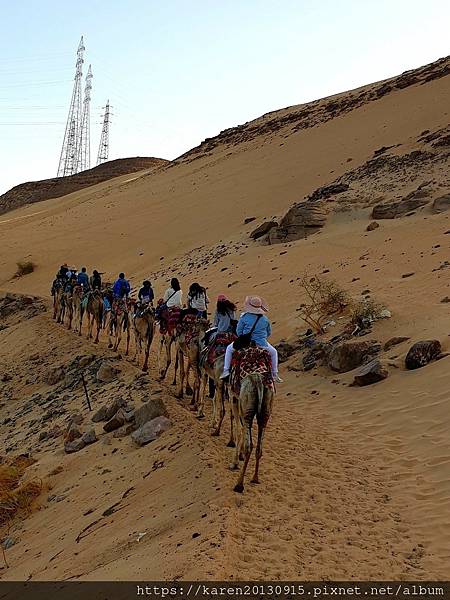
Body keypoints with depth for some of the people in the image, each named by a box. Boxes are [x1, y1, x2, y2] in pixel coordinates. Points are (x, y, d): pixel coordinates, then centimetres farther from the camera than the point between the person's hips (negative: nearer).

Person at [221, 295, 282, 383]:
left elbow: (238, 331, 0)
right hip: (261, 344, 1)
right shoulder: (265, 319, 0)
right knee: (273, 352, 28)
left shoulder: (244, 317, -7)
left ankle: (226, 370, 14)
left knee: (229, 348, 22)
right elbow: (269, 332, 11)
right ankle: (275, 374, 25)